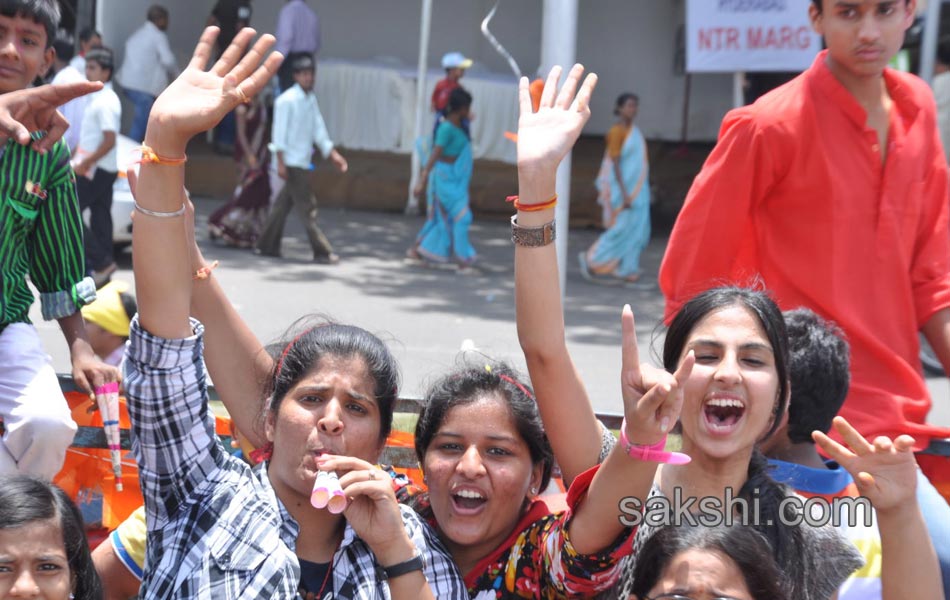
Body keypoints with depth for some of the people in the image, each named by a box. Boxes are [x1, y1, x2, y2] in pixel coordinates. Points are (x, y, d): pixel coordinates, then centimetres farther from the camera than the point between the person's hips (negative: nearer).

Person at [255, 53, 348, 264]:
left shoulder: (311, 99, 13)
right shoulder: (287, 100, -11)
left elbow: (319, 130, 17)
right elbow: (280, 132, -13)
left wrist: (332, 154, 12)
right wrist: (280, 162, -17)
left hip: (303, 161, 8)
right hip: (291, 162, -8)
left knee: (284, 204, 12)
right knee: (308, 207, -7)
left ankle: (267, 245, 20)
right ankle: (322, 252, -6)